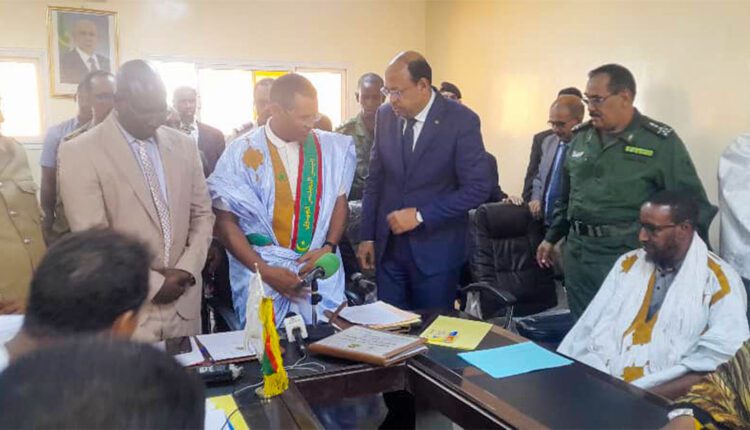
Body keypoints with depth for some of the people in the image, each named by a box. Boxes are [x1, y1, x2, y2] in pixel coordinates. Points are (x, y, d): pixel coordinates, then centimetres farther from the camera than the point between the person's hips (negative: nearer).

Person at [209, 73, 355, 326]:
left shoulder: (330, 148, 2)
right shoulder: (241, 154, -6)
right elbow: (225, 221, -4)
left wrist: (329, 247, -5)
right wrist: (263, 270, -12)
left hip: (320, 270, 3)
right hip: (261, 277, -2)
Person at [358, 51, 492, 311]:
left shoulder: (461, 121, -12)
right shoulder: (385, 115, 2)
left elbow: (478, 188, -14)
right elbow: (375, 180, 8)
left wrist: (420, 216, -17)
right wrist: (367, 236, 6)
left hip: (435, 249, -3)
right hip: (388, 246, 4)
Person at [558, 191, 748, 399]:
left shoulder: (719, 281, 0)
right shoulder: (627, 264, 12)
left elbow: (717, 364, -9)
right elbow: (591, 331, 6)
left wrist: (646, 396, -18)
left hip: (661, 401, -3)